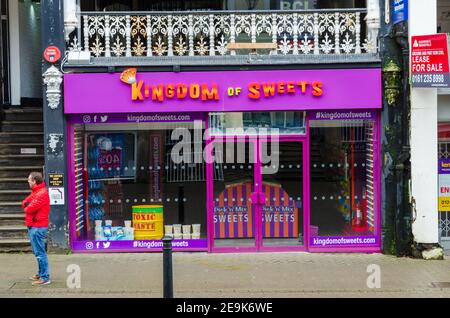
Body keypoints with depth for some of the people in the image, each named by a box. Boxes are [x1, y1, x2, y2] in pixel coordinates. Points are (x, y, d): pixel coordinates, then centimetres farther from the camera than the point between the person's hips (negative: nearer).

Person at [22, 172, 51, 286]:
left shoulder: (41, 193, -17)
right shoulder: (36, 192, 18)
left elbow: (30, 209, -22)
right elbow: (25, 203, 15)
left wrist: (27, 207, 0)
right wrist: (27, 205, -7)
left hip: (37, 227, -10)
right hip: (33, 226, 10)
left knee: (40, 253, -9)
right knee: (38, 252, 17)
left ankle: (45, 278, -8)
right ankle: (41, 273, 26)